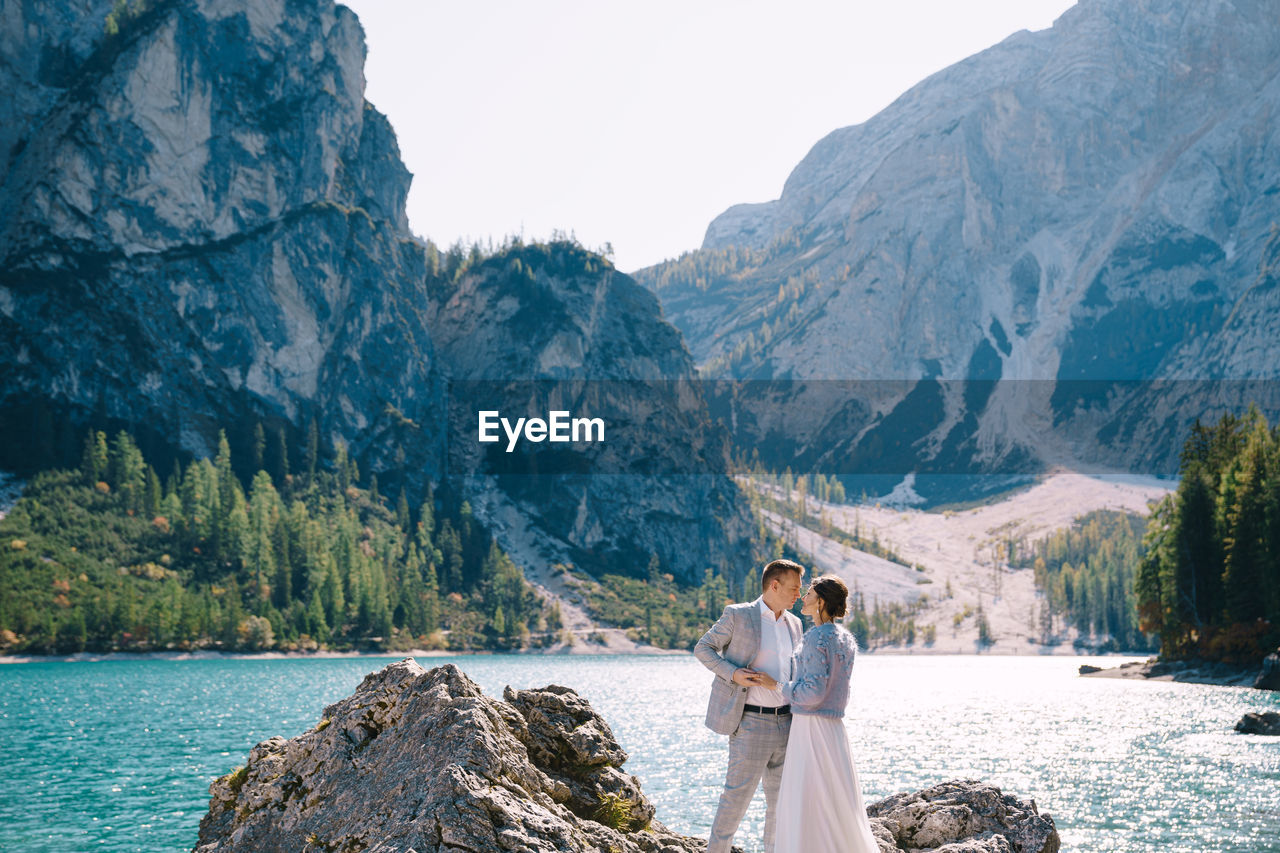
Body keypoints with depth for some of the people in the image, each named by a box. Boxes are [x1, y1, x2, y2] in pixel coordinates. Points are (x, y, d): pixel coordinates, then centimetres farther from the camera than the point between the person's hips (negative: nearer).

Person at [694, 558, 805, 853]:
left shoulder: (793, 624, 13)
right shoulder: (737, 616, -6)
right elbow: (702, 648, 0)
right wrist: (733, 674, -16)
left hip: (785, 723, 6)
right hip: (751, 723, -6)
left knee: (782, 801, 9)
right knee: (737, 796, -6)